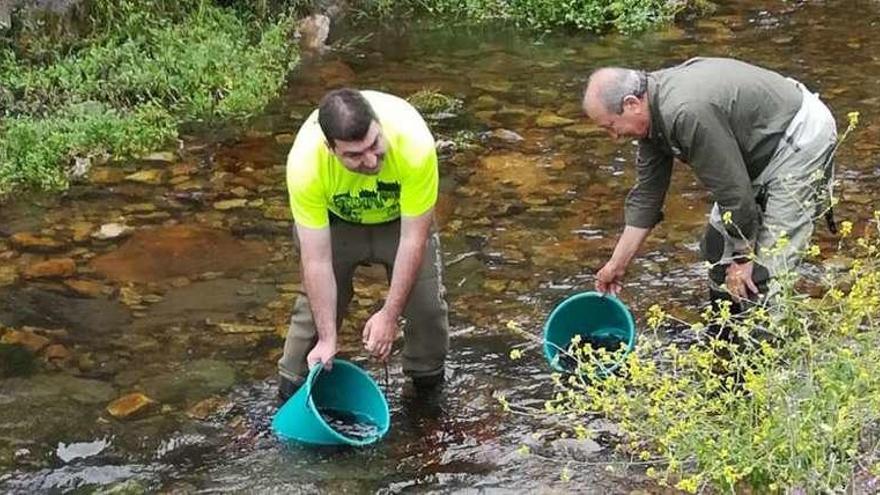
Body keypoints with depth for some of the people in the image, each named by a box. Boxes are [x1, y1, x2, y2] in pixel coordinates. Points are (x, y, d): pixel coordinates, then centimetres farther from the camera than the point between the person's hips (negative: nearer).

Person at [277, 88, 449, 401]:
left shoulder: (414, 144, -41)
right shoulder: (305, 163, -39)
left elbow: (413, 239, -30)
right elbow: (317, 260, -30)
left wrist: (389, 314, -27)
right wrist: (327, 337, -28)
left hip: (401, 214, 0)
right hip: (334, 218, 0)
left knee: (426, 299, -8)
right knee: (318, 301, -9)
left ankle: (428, 379, 19)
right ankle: (292, 385, 14)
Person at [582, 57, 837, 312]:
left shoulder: (687, 112, -32)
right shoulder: (653, 110, -2)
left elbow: (733, 189, -25)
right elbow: (646, 194, 8)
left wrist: (743, 258, -13)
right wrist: (617, 264, 12)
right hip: (764, 151, 10)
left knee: (766, 269, -13)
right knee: (718, 243, 15)